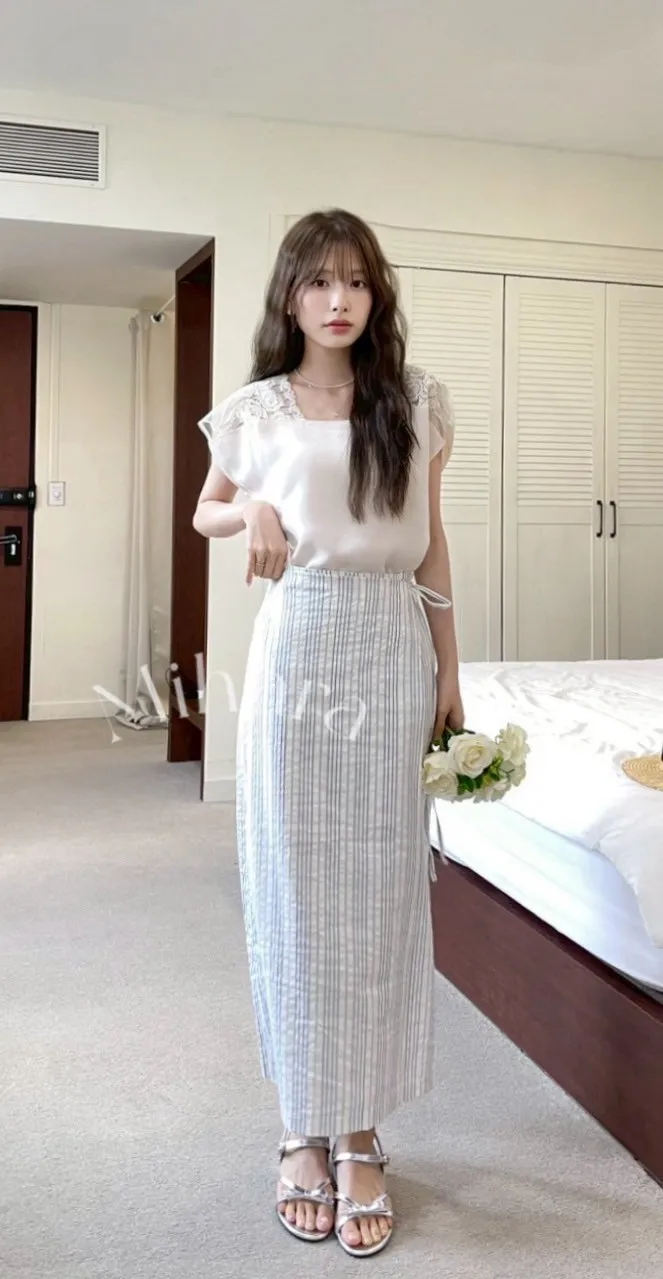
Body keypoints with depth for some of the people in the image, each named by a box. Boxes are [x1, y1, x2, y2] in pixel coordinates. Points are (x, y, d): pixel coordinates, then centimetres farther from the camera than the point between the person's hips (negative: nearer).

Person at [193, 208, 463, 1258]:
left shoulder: (417, 404, 8)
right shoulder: (255, 411, 6)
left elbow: (431, 543, 11)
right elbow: (205, 512, 18)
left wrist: (449, 668, 7)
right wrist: (254, 512, -5)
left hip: (394, 650, 1)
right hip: (298, 649, 0)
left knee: (380, 884, 2)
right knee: (294, 885, 2)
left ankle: (359, 1135, 15)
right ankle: (307, 1128, 18)